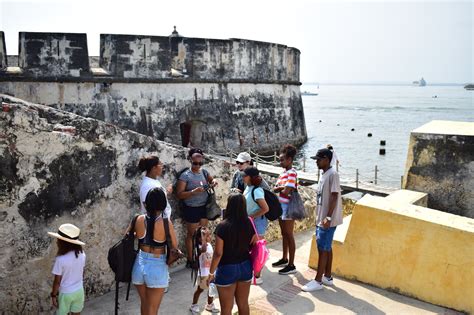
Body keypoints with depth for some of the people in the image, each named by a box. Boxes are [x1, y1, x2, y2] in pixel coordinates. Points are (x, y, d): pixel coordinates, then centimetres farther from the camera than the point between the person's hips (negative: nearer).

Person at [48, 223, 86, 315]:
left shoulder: (60, 259, -25)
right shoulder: (82, 254, -10)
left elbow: (57, 281, -16)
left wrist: (53, 295, -2)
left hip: (65, 293, -4)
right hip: (79, 291, 4)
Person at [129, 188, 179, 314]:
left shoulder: (139, 219, -6)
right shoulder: (166, 223, -17)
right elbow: (174, 245, -7)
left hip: (140, 264, 4)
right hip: (157, 267, -4)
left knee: (144, 303, 27)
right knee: (152, 309, 13)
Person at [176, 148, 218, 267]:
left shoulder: (204, 172, 1)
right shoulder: (185, 175, -15)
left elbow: (212, 180, 18)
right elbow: (179, 194, -18)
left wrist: (214, 182, -6)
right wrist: (194, 191, -29)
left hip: (204, 207, 6)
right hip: (192, 209, -6)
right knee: (192, 234, 8)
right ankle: (190, 260, 22)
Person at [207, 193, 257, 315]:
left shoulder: (223, 226, -21)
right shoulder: (249, 224, -7)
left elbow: (218, 253, -18)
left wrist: (211, 273, -6)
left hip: (227, 269, -4)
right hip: (245, 266, 5)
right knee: (243, 304, 20)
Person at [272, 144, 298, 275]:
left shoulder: (292, 173, -17)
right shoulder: (284, 172, 10)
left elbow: (286, 191, -25)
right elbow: (276, 188, 6)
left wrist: (279, 188, -6)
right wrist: (281, 187, -14)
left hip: (288, 207, -9)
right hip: (281, 206, 9)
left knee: (289, 236, -1)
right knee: (284, 234, 19)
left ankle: (291, 265, 8)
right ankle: (284, 259, 34)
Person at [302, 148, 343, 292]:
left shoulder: (332, 174, -16)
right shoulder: (324, 174, 13)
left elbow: (334, 196, -21)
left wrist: (328, 217, -24)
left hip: (327, 220, -9)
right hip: (321, 218, 9)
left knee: (323, 249, -3)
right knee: (327, 248, 15)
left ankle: (318, 281, 4)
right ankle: (327, 277, 26)